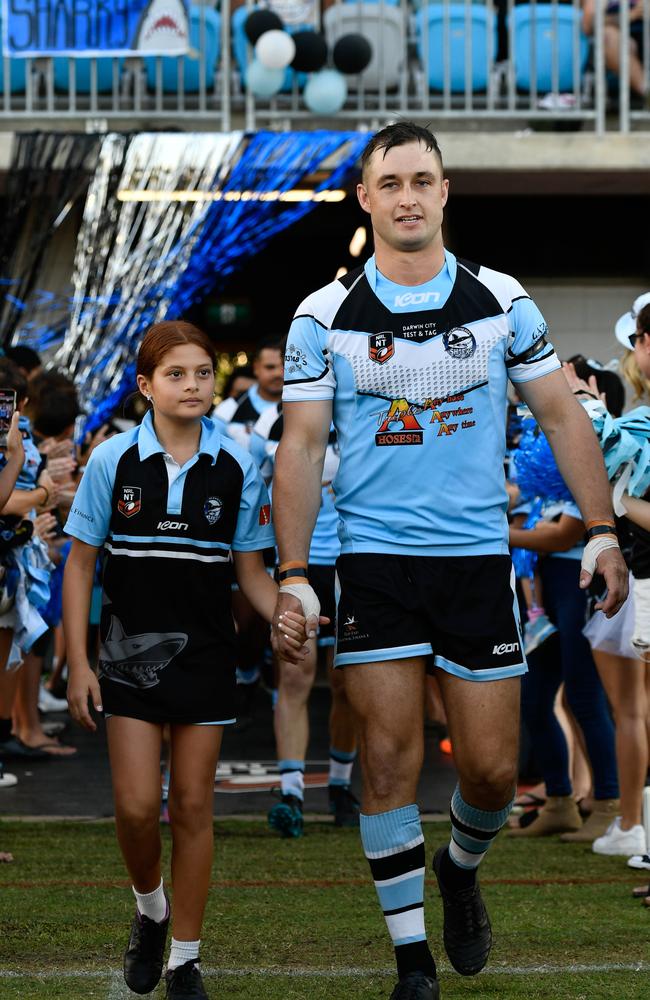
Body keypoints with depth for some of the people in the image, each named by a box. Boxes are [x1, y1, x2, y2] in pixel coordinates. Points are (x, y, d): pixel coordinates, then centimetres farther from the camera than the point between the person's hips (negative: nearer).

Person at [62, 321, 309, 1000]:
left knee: (193, 805, 4)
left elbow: (251, 571, 4)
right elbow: (80, 564, 1)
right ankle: (149, 908, 25)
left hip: (206, 656, 1)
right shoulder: (113, 461, -5)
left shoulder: (237, 470, -2)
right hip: (130, 655, -1)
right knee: (137, 805, -6)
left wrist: (284, 618, -17)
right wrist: (77, 662, -4)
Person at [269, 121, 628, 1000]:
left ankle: (461, 869, 35)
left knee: (493, 770, 2)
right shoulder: (325, 317, -1)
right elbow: (301, 445, -1)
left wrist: (602, 531, 0)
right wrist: (292, 575, -8)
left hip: (478, 558, 1)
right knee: (389, 760, -4)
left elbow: (563, 415, 8)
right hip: (374, 558, -1)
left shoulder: (502, 302, 3)